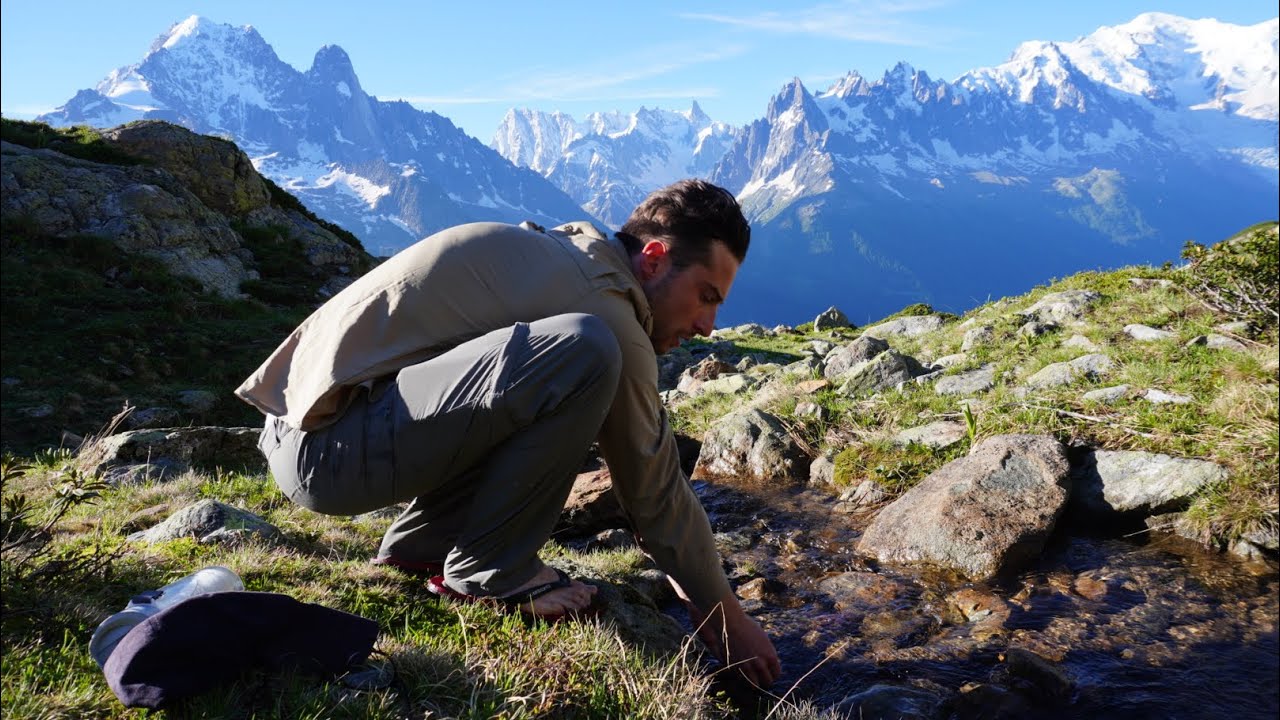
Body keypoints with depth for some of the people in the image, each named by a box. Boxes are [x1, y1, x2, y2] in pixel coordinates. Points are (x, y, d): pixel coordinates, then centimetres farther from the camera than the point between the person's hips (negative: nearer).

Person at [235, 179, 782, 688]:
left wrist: (689, 574, 26)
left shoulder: (562, 255, 14)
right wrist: (726, 615, 8)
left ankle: (420, 543, 14)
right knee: (585, 353, -25)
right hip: (330, 445, -10)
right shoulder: (602, 308, -15)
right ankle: (487, 569, -7)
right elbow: (653, 489, -7)